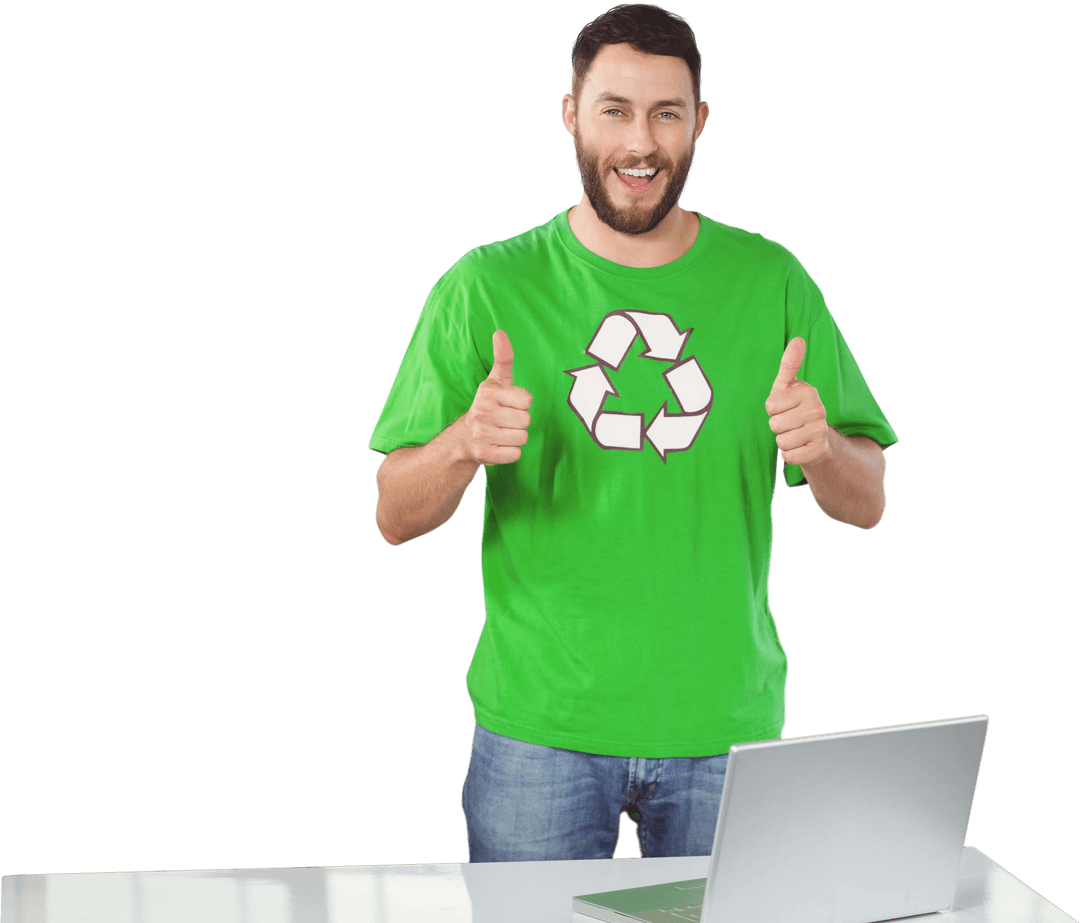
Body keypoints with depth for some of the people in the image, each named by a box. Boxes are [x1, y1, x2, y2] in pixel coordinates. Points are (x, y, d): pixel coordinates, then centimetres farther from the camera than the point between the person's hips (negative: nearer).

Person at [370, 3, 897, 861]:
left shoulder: (771, 282, 4)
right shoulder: (488, 286, -1)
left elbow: (866, 506, 3)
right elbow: (396, 518, -2)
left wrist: (821, 447, -19)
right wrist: (464, 444, -23)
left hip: (726, 725, 1)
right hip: (540, 725, -1)